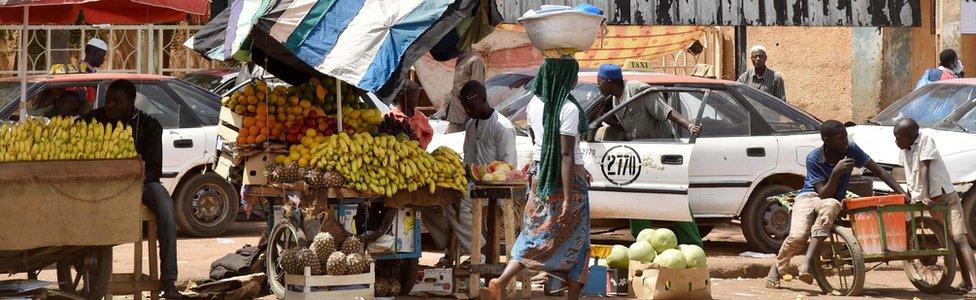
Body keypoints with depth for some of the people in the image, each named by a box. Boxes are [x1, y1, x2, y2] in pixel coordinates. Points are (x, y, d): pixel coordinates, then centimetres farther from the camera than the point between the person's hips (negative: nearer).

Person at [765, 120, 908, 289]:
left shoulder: (851, 150, -9)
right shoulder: (814, 159, -18)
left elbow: (879, 171, -5)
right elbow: (824, 194, -22)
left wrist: (901, 192, -15)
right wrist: (836, 172, -37)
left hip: (834, 200, 2)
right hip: (809, 197, -2)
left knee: (830, 206, -39)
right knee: (797, 237, -30)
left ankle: (808, 263, -43)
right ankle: (777, 267, 1)